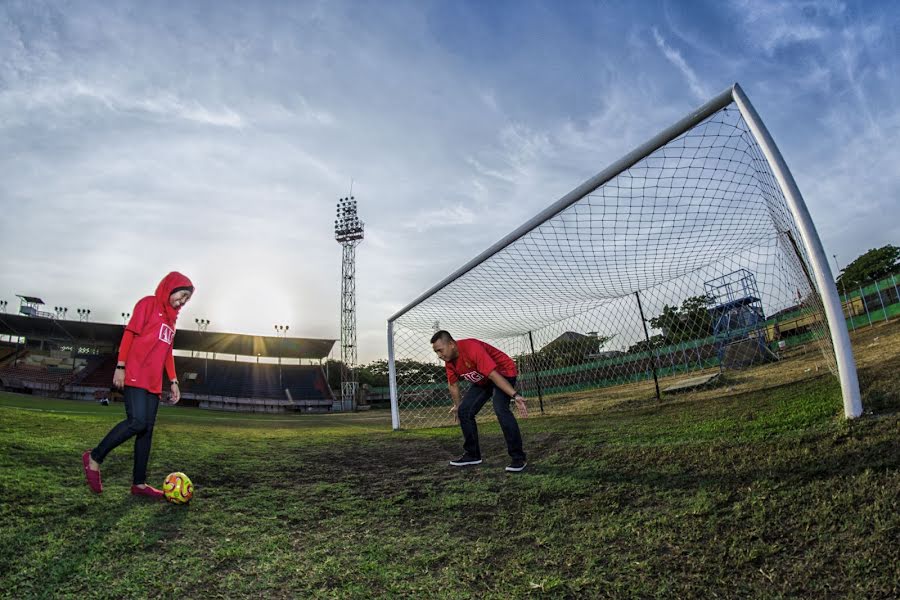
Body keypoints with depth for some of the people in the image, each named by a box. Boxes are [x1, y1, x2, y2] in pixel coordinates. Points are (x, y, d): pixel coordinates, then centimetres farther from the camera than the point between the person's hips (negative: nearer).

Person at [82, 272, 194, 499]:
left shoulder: (172, 317, 21)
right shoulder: (148, 304, 0)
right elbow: (129, 333, -8)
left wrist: (173, 381, 17)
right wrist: (120, 366, -16)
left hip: (154, 382, 8)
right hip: (135, 376, -8)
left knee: (147, 429, 5)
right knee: (137, 422, -19)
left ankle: (139, 484, 8)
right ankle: (94, 458, 3)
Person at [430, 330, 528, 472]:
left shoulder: (472, 348, -34)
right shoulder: (449, 361, -8)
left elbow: (493, 375, -39)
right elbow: (453, 384, 9)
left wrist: (515, 395, -43)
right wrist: (457, 406, 18)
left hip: (503, 373, -8)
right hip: (482, 381, 8)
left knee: (500, 409, -30)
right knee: (464, 411, 3)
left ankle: (518, 458, -21)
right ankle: (472, 455, 18)